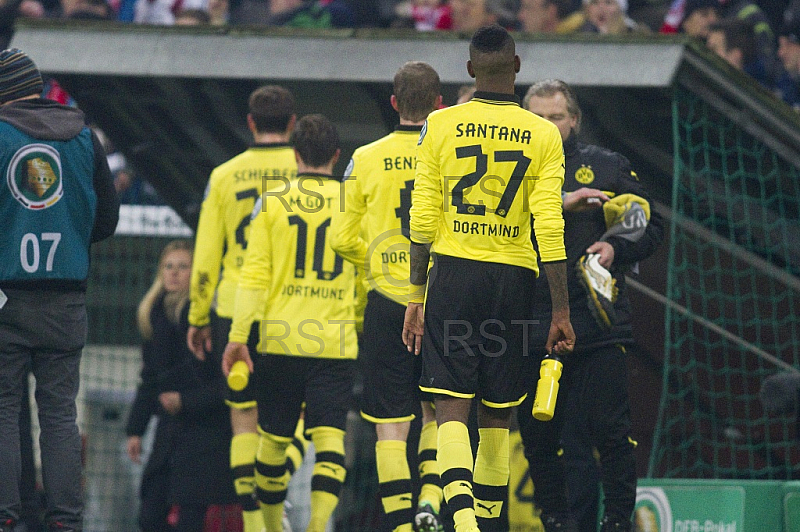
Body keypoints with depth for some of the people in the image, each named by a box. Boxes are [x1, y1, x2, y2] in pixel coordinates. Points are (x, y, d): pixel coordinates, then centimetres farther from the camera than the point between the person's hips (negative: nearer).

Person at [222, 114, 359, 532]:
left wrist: (238, 335, -1)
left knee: (273, 439, 13)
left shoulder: (273, 203, 2)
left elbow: (254, 274, -3)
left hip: (280, 339, 0)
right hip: (336, 341, 0)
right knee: (329, 439, -5)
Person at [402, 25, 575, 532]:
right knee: (496, 415, 13)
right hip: (514, 278, 1)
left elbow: (423, 221, -1)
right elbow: (550, 229, -5)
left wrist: (416, 296, 6)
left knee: (452, 408, -4)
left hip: (453, 272, -1)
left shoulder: (440, 126, 0)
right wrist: (561, 311, 0)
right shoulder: (544, 135, -1)